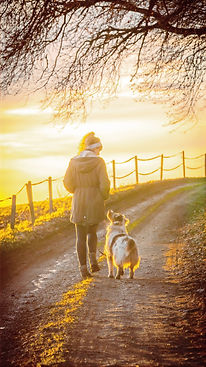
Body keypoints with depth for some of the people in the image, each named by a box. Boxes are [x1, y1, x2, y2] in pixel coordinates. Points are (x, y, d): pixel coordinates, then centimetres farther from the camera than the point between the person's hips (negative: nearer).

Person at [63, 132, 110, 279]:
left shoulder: (74, 161, 0)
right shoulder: (98, 162, -9)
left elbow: (68, 183, 1)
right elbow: (104, 184, -13)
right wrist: (104, 197, 6)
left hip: (79, 204, 1)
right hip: (95, 204, -1)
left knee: (81, 236, 8)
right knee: (92, 231, 20)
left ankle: (83, 267, 4)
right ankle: (93, 257, -1)